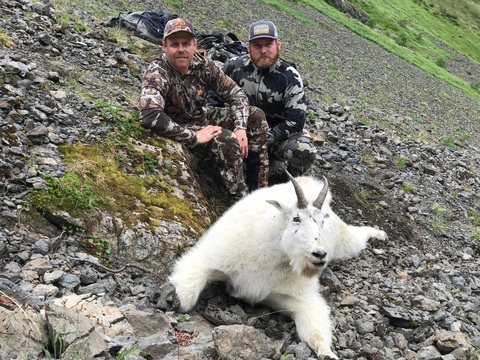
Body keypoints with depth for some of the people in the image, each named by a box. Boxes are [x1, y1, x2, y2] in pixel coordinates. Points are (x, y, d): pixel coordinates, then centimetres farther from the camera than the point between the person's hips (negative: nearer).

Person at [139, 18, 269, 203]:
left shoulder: (203, 65, -10)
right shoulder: (157, 74, -27)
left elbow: (235, 94, -1)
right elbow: (149, 116, -43)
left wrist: (241, 127, -18)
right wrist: (195, 137, -36)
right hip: (180, 131, -7)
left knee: (256, 117, -2)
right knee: (227, 141, -30)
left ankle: (258, 188, 1)